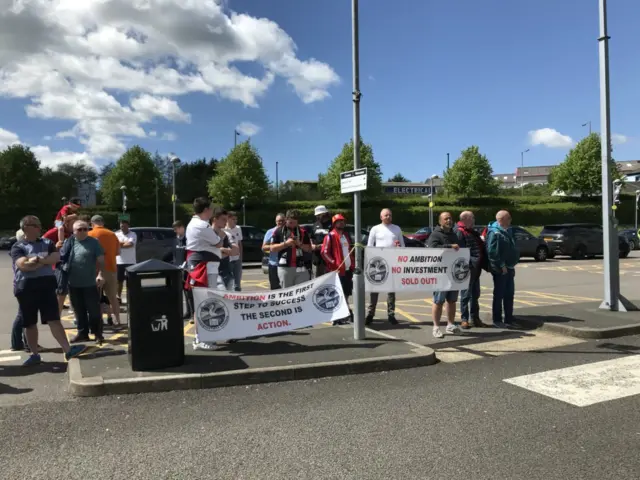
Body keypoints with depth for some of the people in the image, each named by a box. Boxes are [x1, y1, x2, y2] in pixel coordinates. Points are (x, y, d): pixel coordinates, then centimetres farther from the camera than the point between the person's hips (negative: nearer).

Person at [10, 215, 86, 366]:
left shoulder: (47, 243, 10)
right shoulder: (18, 247, -1)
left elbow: (56, 257, -6)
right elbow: (23, 265, -16)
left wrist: (36, 260, -14)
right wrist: (45, 261, -9)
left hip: (46, 285, 1)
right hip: (26, 288, -1)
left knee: (54, 319, -3)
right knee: (29, 324, 9)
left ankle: (68, 350, -9)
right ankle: (35, 354, 21)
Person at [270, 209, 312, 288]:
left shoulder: (303, 231, 11)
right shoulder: (279, 231, 6)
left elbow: (309, 249, 12)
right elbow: (272, 248, 1)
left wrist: (300, 244, -7)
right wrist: (285, 244, -11)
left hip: (300, 267, 1)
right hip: (284, 267, -1)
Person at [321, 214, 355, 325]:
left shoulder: (346, 235, 19)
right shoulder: (330, 236, -5)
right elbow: (324, 252, -12)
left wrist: (353, 264, 16)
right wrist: (334, 263, -16)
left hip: (348, 269, 8)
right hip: (337, 270, -7)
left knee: (347, 293, 12)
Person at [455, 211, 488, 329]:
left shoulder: (473, 232, 20)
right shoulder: (460, 232, -10)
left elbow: (481, 247, 23)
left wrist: (482, 263, 12)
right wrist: (469, 262, -24)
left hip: (476, 268, 9)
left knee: (475, 294, 14)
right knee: (466, 294, -2)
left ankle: (475, 318, 22)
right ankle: (465, 319, 5)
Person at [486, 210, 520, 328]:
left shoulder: (506, 231, 16)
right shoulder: (495, 233, -15)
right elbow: (492, 251, -23)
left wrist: (512, 264, 15)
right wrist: (501, 265, -21)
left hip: (508, 268, 9)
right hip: (500, 270, -9)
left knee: (509, 294, 13)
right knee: (499, 295, -2)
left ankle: (509, 320, 21)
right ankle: (497, 321, 6)